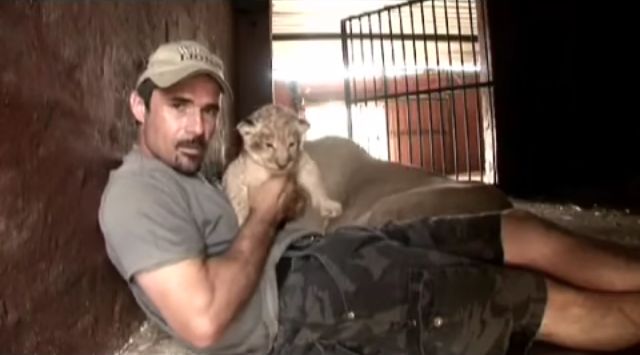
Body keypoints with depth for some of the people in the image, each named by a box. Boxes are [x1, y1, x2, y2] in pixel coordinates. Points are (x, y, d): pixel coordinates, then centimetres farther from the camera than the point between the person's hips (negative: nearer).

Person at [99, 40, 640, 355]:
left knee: (519, 231, 6)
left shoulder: (182, 175, 19)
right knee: (545, 300, -5)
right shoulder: (137, 192, -13)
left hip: (319, 259, 10)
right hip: (303, 301, -10)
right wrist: (265, 215, -12)